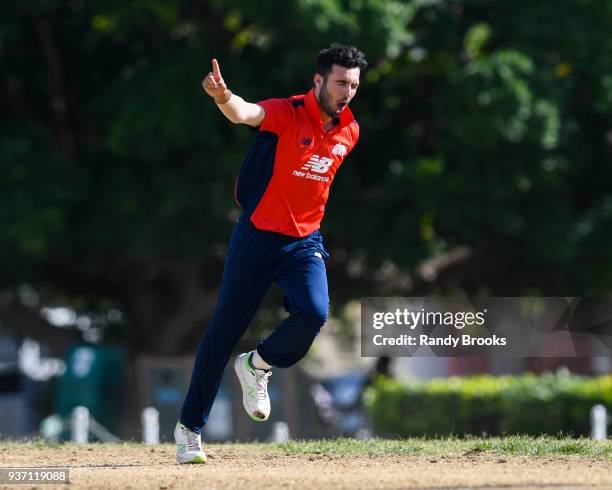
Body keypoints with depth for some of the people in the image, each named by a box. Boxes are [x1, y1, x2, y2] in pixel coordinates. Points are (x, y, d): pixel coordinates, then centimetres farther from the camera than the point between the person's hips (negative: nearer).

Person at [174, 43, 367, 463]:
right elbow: (246, 114, -36)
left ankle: (257, 367, 9)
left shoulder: (349, 132, 4)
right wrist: (225, 98, -58)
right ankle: (190, 427, 14)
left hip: (305, 241, 4)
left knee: (314, 313, -22)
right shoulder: (287, 114, -14)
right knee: (225, 330, 1)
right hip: (257, 237, -4)